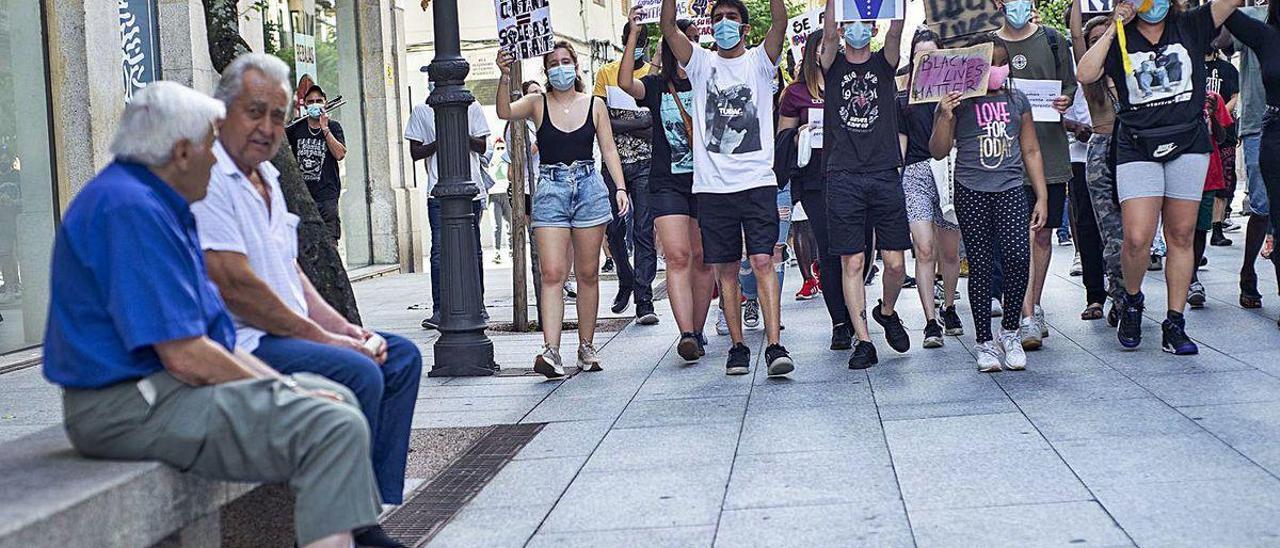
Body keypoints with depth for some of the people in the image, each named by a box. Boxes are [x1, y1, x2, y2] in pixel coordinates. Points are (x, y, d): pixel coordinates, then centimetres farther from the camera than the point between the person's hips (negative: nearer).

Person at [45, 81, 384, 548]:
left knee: (335, 398, 17)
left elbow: (206, 335, 16)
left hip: (161, 386, 11)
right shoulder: (129, 208, -18)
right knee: (334, 427, -23)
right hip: (134, 408, -11)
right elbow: (186, 357, -22)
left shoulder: (150, 200, 16)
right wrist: (282, 389, -11)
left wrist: (282, 384, 7)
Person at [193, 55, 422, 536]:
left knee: (400, 355, 8)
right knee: (357, 374, -27)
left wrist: (344, 328, 4)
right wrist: (323, 337, -15)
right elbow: (235, 288, -21)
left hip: (287, 332, 11)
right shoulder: (206, 178, -15)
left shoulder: (265, 178, 17)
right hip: (237, 343, -11)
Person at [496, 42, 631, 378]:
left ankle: (586, 347, 16)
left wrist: (621, 188, -4)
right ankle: (550, 351, -18)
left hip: (589, 188, 1)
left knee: (587, 274, 7)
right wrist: (505, 77, -29)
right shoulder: (538, 104, 4)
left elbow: (609, 149, 7)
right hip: (550, 189, -1)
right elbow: (505, 112, -14)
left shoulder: (594, 105, 7)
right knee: (552, 274, -11)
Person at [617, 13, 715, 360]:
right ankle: (687, 335, -21)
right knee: (677, 257, -13)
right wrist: (634, 34, -18)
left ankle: (697, 332, 17)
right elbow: (626, 83, -15)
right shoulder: (658, 86, 3)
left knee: (702, 258, 5)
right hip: (667, 183, -1)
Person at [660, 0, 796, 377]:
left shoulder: (759, 61, 8)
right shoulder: (701, 63, 12)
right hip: (712, 186, 2)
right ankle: (737, 347, 13)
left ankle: (775, 346, -15)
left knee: (763, 261, -11)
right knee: (725, 268, 5)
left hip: (757, 181, -2)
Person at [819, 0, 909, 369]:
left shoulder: (883, 64, 11)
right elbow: (828, 35, -9)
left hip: (885, 176, 1)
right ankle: (863, 341, 3)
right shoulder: (833, 66, 9)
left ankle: (886, 312, 29)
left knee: (895, 262, 0)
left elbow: (895, 31, -6)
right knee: (853, 262, -2)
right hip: (844, 177, -1)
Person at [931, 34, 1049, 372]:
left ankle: (1010, 330, 2)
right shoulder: (958, 101, 4)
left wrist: (1042, 196, 11)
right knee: (980, 265, 0)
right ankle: (984, 341, 9)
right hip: (971, 192, -1)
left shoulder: (1017, 100, 12)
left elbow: (1031, 151, 16)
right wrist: (945, 118, -13)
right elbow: (939, 152, 4)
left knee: (1018, 255, -17)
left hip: (1011, 190, 1)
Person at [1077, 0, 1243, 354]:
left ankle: (1174, 325, 11)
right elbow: (1086, 75, -12)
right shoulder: (1119, 42, 4)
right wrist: (1113, 29, -9)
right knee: (1137, 239, -12)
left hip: (1188, 145, 2)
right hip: (1138, 149, -1)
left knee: (1181, 236, 4)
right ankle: (1132, 302, 16)